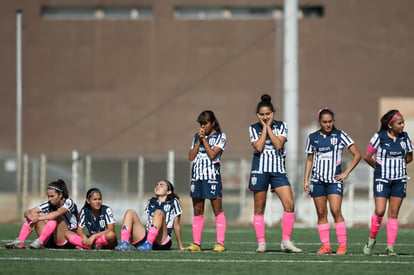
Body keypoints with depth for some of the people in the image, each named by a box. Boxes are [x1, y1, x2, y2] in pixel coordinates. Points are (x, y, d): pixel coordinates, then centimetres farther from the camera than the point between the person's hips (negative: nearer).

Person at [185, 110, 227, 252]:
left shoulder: (220, 136, 1)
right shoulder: (197, 136, 16)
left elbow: (212, 154, -11)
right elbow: (191, 157, 6)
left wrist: (204, 139, -6)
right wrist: (199, 140, 0)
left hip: (212, 176, -5)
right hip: (197, 176, 5)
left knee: (217, 210, -5)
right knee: (197, 211, 6)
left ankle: (220, 243, -6)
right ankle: (196, 243, 8)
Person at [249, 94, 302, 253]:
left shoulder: (281, 126, 5)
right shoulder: (253, 128, 4)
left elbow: (278, 144, -11)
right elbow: (258, 147, -11)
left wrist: (268, 127, -7)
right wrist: (264, 127, -7)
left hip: (278, 170, 1)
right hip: (260, 170, -1)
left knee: (289, 204, -11)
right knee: (259, 208, 1)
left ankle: (286, 241, -5)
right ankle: (261, 243, 8)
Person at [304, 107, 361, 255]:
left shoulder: (340, 136, 0)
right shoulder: (312, 137, 9)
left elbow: (357, 155, 2)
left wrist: (346, 173, -5)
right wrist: (306, 180, 9)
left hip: (334, 179, -3)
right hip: (317, 180, 3)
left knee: (336, 211, -14)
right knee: (321, 213, 2)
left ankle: (342, 245, -9)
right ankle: (325, 246, 6)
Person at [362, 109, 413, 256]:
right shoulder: (380, 136, -9)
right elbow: (367, 156, 0)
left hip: (399, 180, 3)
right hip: (382, 179, -3)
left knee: (393, 214, 1)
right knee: (380, 211, -11)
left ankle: (390, 248, 1)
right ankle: (372, 239, 13)